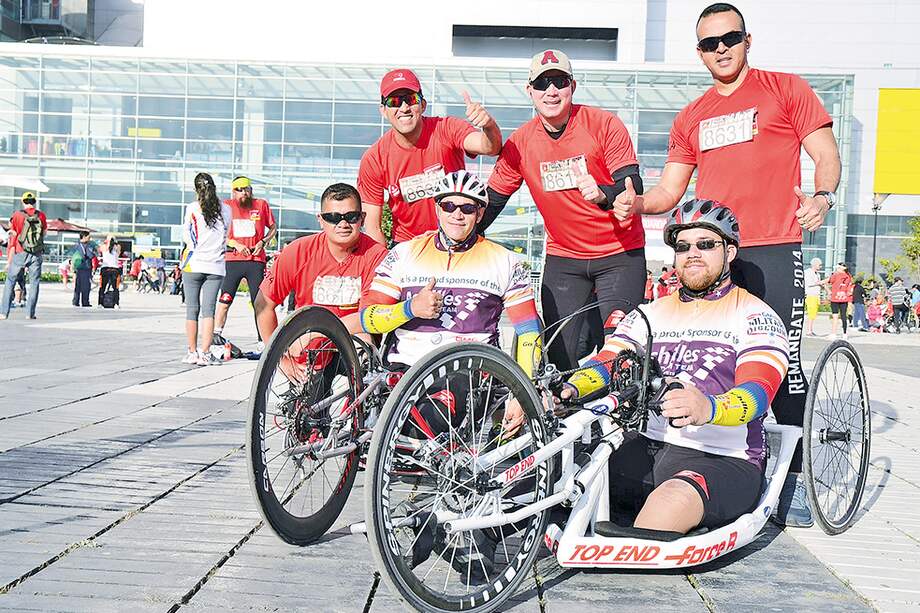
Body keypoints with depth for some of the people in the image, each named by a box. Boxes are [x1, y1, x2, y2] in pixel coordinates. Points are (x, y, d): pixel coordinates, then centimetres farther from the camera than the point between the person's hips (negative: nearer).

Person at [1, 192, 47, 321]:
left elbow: (12, 240, 1)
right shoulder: (41, 215, 2)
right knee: (34, 282, 7)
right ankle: (31, 313, -1)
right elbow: (45, 232, 18)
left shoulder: (17, 216, -2)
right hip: (37, 255, 1)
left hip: (20, 253, -1)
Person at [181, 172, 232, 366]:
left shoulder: (192, 208, -4)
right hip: (216, 266, 1)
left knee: (192, 309, 6)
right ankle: (205, 354, -5)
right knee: (208, 310, 0)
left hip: (193, 264, -1)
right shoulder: (226, 210, 3)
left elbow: (186, 234, 5)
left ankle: (192, 352, 10)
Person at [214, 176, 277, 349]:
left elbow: (273, 227, 17)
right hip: (233, 259, -1)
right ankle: (217, 334, 5)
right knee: (225, 299, -5)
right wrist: (236, 244, -8)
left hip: (256, 260, 1)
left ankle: (263, 340, 6)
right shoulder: (227, 206, 6)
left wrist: (263, 242, 0)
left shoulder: (261, 204, 9)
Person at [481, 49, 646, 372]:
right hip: (563, 258, 3)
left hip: (620, 253, -3)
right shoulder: (520, 142, -2)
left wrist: (602, 195, -38)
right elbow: (493, 200, 6)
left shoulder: (604, 124, -10)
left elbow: (632, 185, -17)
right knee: (559, 354, -1)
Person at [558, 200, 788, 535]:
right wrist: (567, 390, -19)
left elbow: (757, 391, -16)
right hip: (647, 448, 6)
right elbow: (606, 361, 5)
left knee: (673, 498, -38)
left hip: (724, 460, -5)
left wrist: (708, 408, -39)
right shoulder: (653, 313, 20)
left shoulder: (755, 315, 2)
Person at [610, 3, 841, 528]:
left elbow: (826, 155, 2)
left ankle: (796, 478, 4)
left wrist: (823, 196, -18)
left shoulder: (786, 89, 7)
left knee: (782, 365, -7)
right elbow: (670, 192, 17)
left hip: (773, 250, -4)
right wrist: (635, 203, -4)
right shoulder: (690, 119, 19)